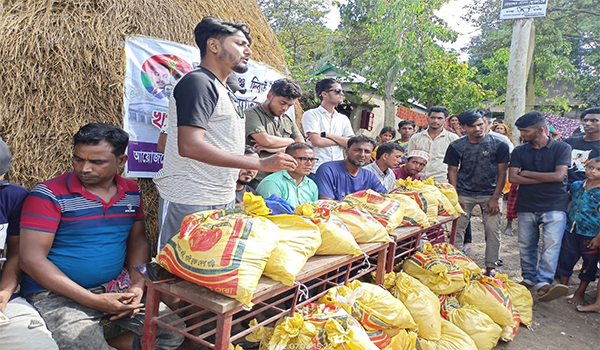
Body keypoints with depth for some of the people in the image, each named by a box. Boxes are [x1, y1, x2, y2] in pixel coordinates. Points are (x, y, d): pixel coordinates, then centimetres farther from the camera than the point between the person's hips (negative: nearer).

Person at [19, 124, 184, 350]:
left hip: (115, 288, 5)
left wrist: (138, 286, -7)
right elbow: (32, 259, -15)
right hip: (58, 294, -4)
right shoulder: (49, 195, -12)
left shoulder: (132, 192, 3)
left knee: (173, 331, -4)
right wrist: (94, 301, -19)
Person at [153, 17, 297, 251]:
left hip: (223, 200, 9)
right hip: (191, 203, -9)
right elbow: (189, 145, -25)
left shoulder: (222, 90, 16)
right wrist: (261, 164, -25)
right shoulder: (197, 82, -13)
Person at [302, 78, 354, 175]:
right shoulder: (311, 114, 1)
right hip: (316, 169, -4)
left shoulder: (344, 119, 15)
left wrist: (327, 135, -7)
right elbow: (316, 141, -12)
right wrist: (341, 141, 0)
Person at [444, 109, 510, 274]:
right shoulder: (456, 146, -1)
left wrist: (495, 198, -9)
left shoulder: (499, 145, -4)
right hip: (464, 194, 1)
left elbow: (502, 172, -3)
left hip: (490, 194, -1)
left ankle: (490, 267, 12)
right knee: (457, 229, 0)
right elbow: (453, 171, 2)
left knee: (492, 230, -1)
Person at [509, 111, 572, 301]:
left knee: (551, 244, -15)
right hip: (526, 206, 3)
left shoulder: (562, 148, 1)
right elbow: (513, 178, -4)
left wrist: (526, 173, -5)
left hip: (554, 206, -3)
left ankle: (544, 283, -17)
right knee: (526, 246, 7)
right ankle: (529, 279, 20)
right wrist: (545, 178, -10)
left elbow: (559, 175, -12)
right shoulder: (519, 152, 8)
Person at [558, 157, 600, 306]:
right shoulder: (576, 185, 2)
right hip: (570, 231, 4)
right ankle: (563, 287, 32)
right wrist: (565, 217, 9)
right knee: (566, 259, 14)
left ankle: (580, 292, 28)